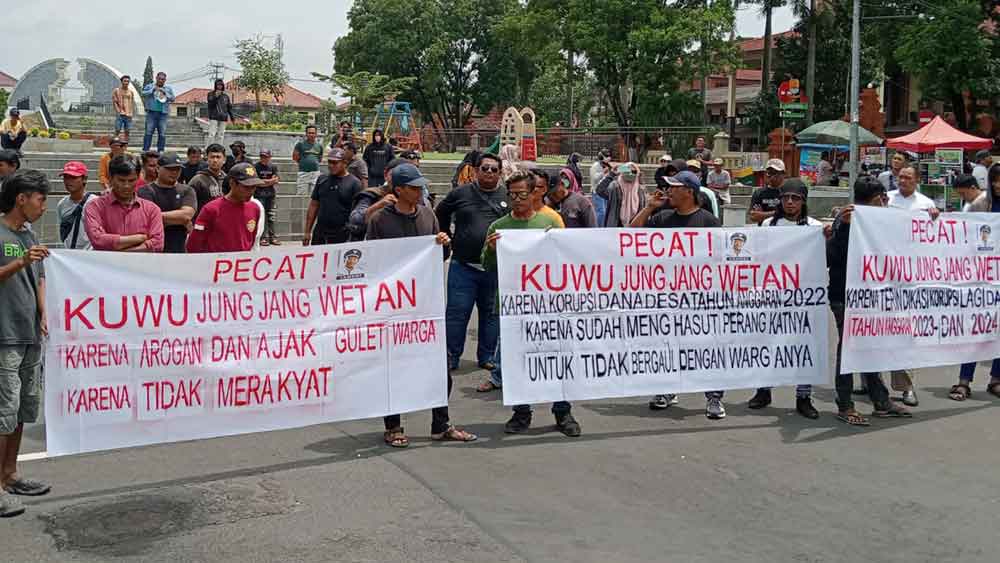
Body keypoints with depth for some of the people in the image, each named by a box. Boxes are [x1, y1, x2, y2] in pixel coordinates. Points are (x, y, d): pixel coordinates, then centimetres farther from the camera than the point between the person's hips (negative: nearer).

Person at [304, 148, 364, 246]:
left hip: (342, 234, -5)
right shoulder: (322, 180, 12)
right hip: (319, 234, 5)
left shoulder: (354, 183, -3)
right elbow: (314, 205, 15)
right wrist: (307, 232, 10)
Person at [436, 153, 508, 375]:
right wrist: (450, 239, 12)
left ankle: (487, 357, 21)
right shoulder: (460, 194, 5)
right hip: (463, 266, -1)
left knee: (492, 313, 10)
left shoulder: (508, 196, 4)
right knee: (457, 312, 1)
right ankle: (451, 357, 11)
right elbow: (440, 216, 18)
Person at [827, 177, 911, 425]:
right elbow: (831, 256, -22)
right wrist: (843, 226, -36)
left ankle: (881, 403, 23)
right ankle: (844, 406, 8)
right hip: (845, 296, -7)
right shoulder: (847, 218, -14)